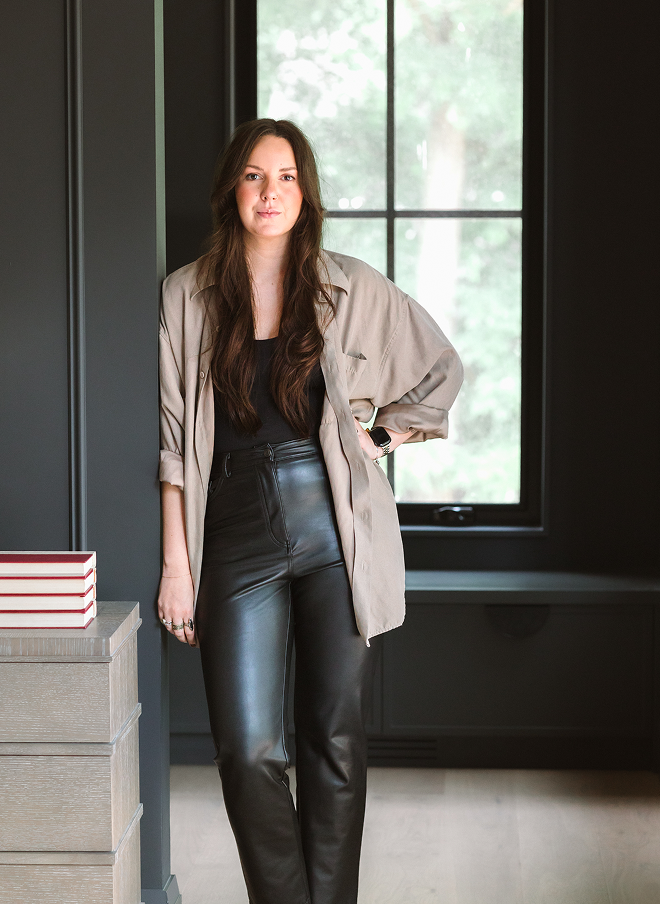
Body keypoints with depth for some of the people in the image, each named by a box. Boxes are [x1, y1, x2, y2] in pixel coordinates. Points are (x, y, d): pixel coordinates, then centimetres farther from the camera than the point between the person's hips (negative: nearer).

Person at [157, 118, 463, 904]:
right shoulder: (188, 295, 3)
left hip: (337, 527, 0)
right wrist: (176, 564, -2)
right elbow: (175, 442, 2)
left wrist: (381, 438, 6)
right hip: (237, 529, 0)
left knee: (335, 742, 4)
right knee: (248, 750, -4)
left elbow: (442, 370, 17)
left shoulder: (351, 289, 3)